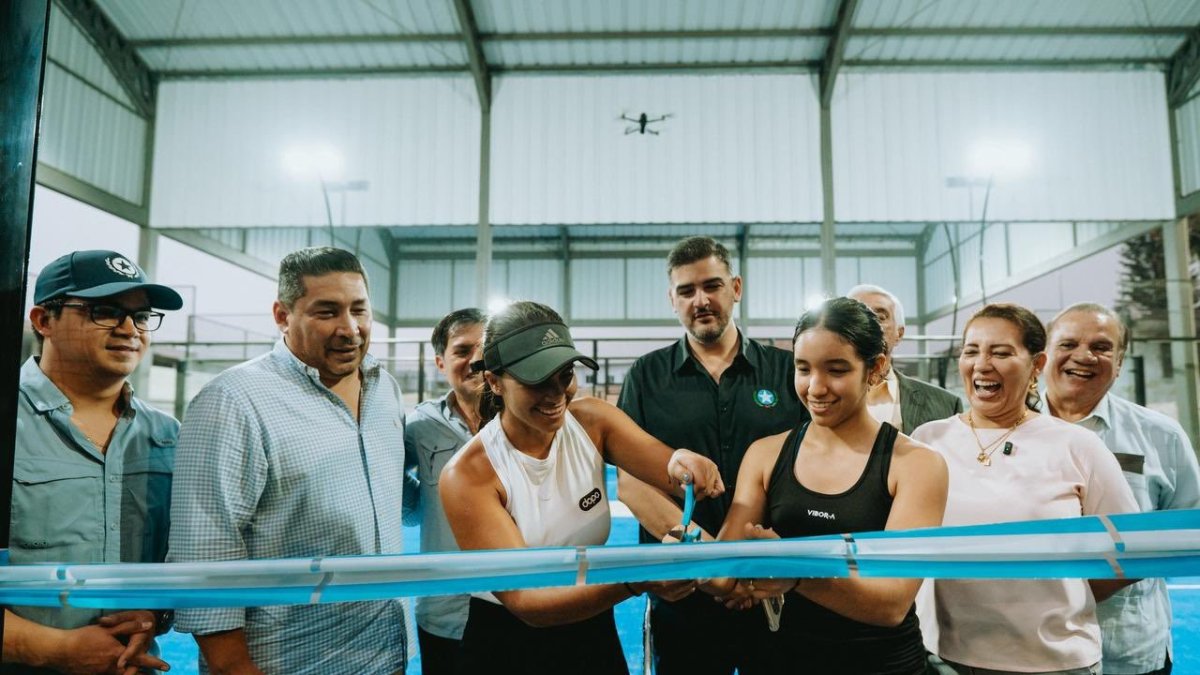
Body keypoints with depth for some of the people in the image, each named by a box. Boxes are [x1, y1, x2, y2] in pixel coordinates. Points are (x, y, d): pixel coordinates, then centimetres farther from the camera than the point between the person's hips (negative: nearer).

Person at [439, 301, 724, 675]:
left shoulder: (594, 421, -11)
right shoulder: (467, 476, -22)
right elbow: (524, 600, -27)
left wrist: (682, 463, -47)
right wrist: (633, 582, -41)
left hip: (594, 633, 4)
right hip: (508, 644, -3)